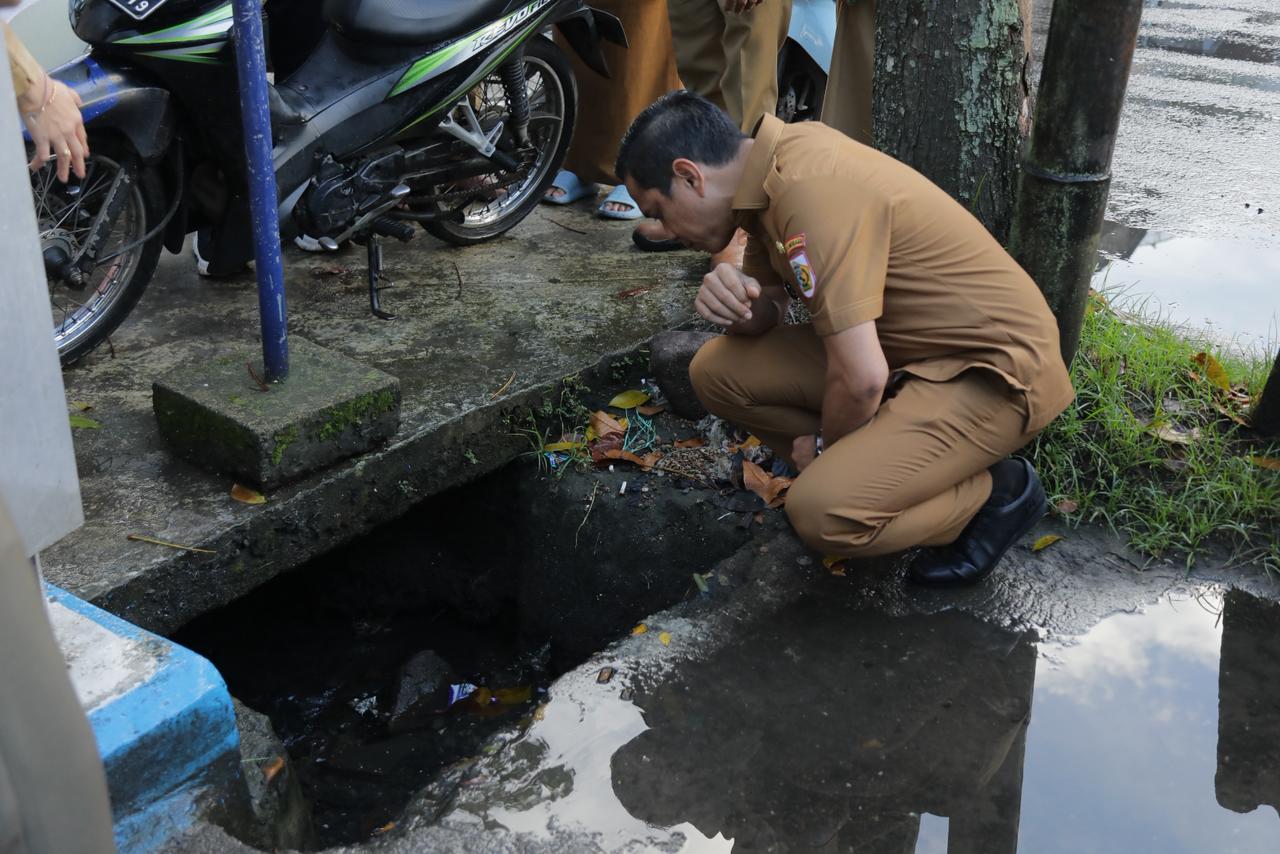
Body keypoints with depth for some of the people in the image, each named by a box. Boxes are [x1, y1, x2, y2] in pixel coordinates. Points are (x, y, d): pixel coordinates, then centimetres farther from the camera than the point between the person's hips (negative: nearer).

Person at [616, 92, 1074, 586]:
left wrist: (824, 445, -7)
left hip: (995, 369, -9)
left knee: (822, 513, -26)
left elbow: (861, 380, -28)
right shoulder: (780, 163, 1)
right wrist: (734, 298, -13)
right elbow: (767, 313, 11)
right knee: (717, 371, -1)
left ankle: (997, 492, -1)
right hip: (913, 345, 9)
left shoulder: (811, 192, -27)